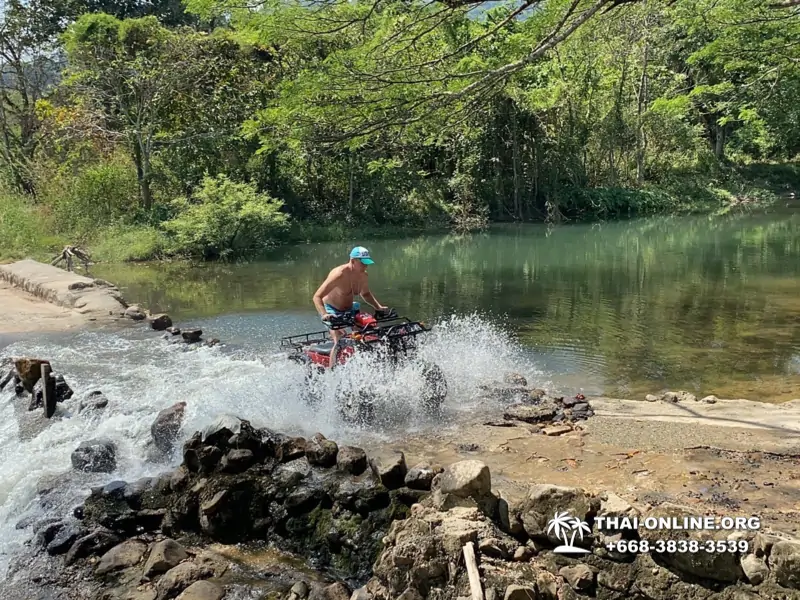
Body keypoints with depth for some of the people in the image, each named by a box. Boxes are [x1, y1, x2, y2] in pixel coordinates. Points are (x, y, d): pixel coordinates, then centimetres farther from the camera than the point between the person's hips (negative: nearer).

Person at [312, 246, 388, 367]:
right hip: (331, 310, -7)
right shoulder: (339, 274, -28)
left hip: (349, 309, 7)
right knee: (340, 341, -26)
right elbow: (317, 297, -30)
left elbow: (365, 293, 16)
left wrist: (378, 307, 3)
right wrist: (324, 315, -45)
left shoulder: (362, 275, -6)